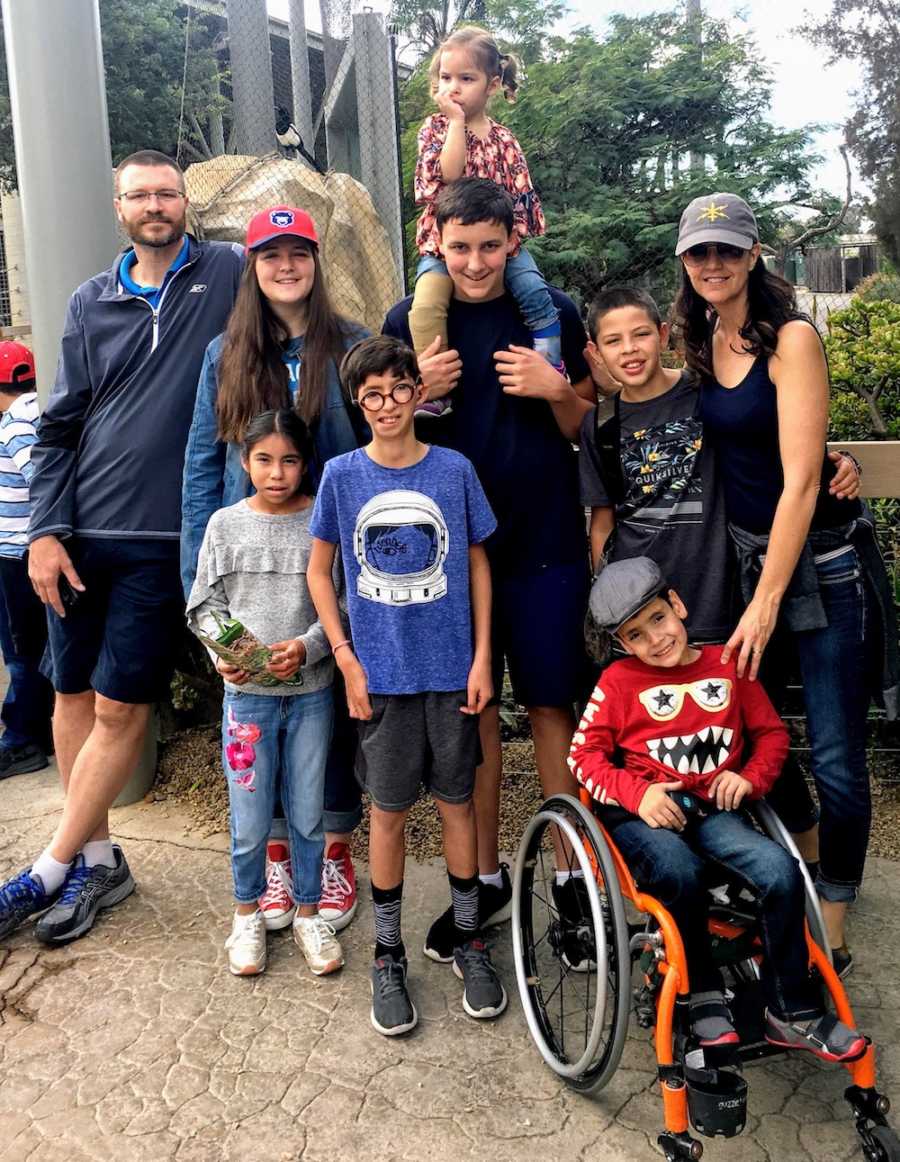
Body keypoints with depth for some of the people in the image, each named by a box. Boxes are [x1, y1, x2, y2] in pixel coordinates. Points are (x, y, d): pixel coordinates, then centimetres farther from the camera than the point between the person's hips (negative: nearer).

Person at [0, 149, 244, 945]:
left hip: (165, 537, -4)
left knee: (120, 709, -2)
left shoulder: (228, 274, 3)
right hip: (80, 535, 4)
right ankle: (98, 858, 24)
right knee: (74, 697, 8)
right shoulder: (92, 303, 12)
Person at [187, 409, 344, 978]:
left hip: (311, 691, 0)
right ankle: (248, 913, 32)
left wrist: (307, 645, -18)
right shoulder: (226, 524, 0)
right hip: (247, 693, 0)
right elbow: (205, 605, 3)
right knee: (250, 819, 9)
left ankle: (309, 912, 32)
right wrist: (223, 651, -14)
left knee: (309, 814, 12)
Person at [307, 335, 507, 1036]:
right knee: (389, 811, 9)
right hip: (380, 672, 0)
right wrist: (347, 658, -3)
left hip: (451, 669, 1)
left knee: (457, 800, 11)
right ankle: (389, 957, 25)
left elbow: (477, 563, 5)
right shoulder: (342, 475, -2)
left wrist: (482, 657, 0)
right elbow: (319, 571, 4)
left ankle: (469, 942, 29)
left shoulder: (454, 469, -1)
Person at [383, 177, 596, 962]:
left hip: (545, 541, -1)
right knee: (471, 708, 9)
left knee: (551, 704, 3)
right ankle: (486, 877, 24)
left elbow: (589, 430, 8)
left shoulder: (553, 312, 2)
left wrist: (555, 390, -13)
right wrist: (420, 393, -11)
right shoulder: (409, 321, 3)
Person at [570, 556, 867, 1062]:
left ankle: (793, 1013, -4)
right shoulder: (619, 681, 1)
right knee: (680, 871, -34)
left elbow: (772, 732, 16)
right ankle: (705, 996, -9)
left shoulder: (727, 666, 9)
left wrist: (751, 776, -4)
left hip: (713, 809, 3)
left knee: (781, 872, -22)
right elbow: (584, 754, -2)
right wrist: (639, 793, -16)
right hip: (644, 813, -2)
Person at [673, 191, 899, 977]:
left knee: (835, 757, -2)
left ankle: (830, 935, 16)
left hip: (823, 562, -6)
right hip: (747, 552, 7)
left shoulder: (791, 338, -14)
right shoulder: (700, 343, 5)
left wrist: (766, 603, -20)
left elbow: (800, 479, -19)